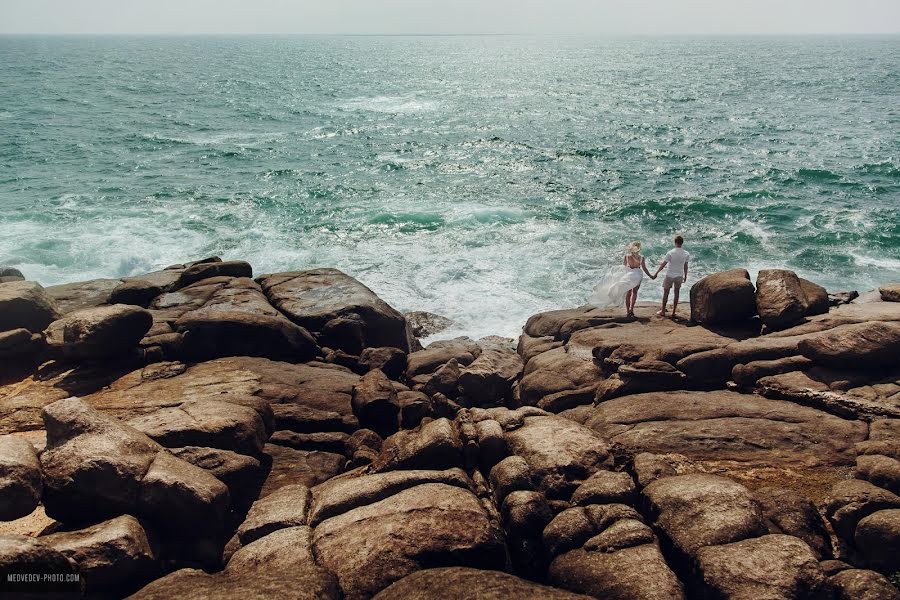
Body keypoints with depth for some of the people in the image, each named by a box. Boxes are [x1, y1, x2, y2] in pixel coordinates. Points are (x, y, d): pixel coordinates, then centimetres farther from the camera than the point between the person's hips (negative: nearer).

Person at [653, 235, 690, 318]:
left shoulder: (670, 253, -16)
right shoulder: (686, 254, -5)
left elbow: (663, 264, -11)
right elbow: (685, 267, 3)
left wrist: (656, 273, -2)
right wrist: (685, 276, 16)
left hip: (670, 275, -2)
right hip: (679, 276, 3)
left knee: (666, 293, 9)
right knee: (676, 293, 11)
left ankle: (663, 311, 14)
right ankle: (673, 312, 13)